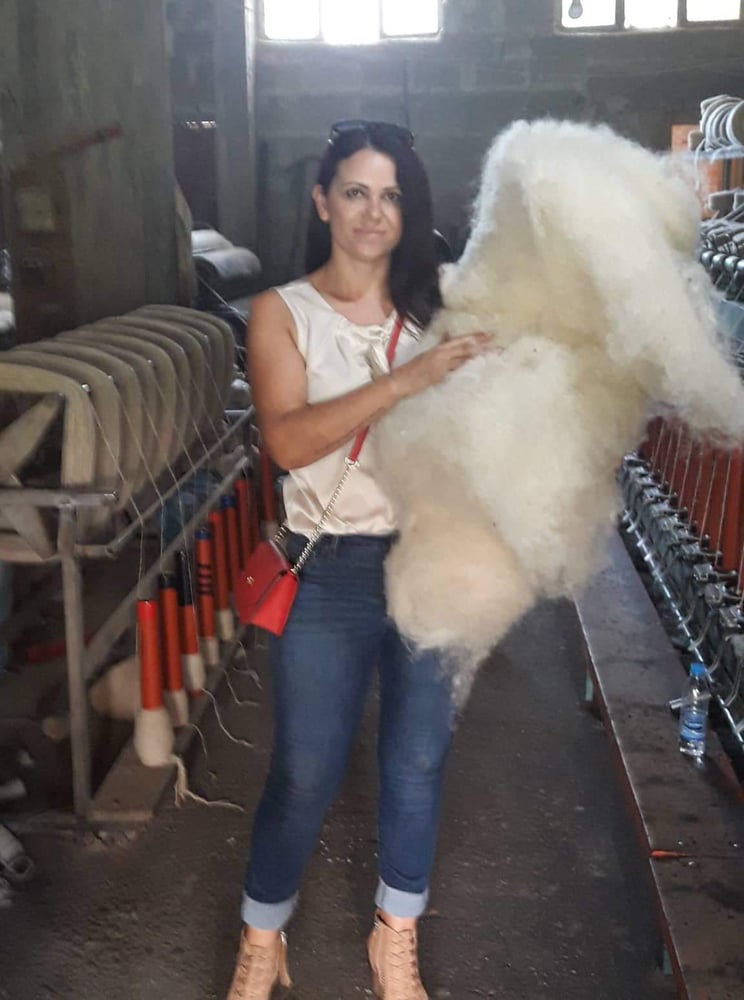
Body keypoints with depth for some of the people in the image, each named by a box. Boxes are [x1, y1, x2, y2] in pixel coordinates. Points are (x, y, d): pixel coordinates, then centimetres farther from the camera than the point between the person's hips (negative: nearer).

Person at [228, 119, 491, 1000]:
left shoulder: (435, 310, 4)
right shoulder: (283, 312, -2)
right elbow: (287, 439, -18)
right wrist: (408, 378, -27)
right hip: (331, 572, -2)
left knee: (418, 763, 14)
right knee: (305, 774, 7)